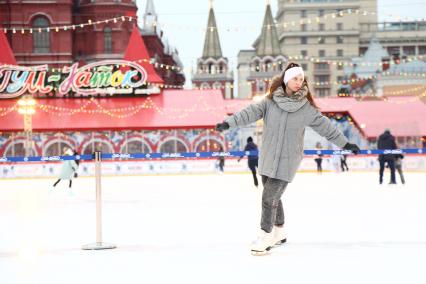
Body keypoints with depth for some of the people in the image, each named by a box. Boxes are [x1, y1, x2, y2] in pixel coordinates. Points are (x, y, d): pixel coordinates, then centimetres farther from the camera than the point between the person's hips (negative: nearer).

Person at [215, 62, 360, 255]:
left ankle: (265, 237, 3)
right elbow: (250, 113, -13)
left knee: (269, 198, -9)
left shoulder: (307, 107, -4)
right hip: (268, 158, 3)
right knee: (273, 197, 15)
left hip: (287, 161, -3)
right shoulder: (270, 101, -2)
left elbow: (325, 126, 3)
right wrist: (229, 123, -26)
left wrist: (345, 144, 6)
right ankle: (279, 233, 33)